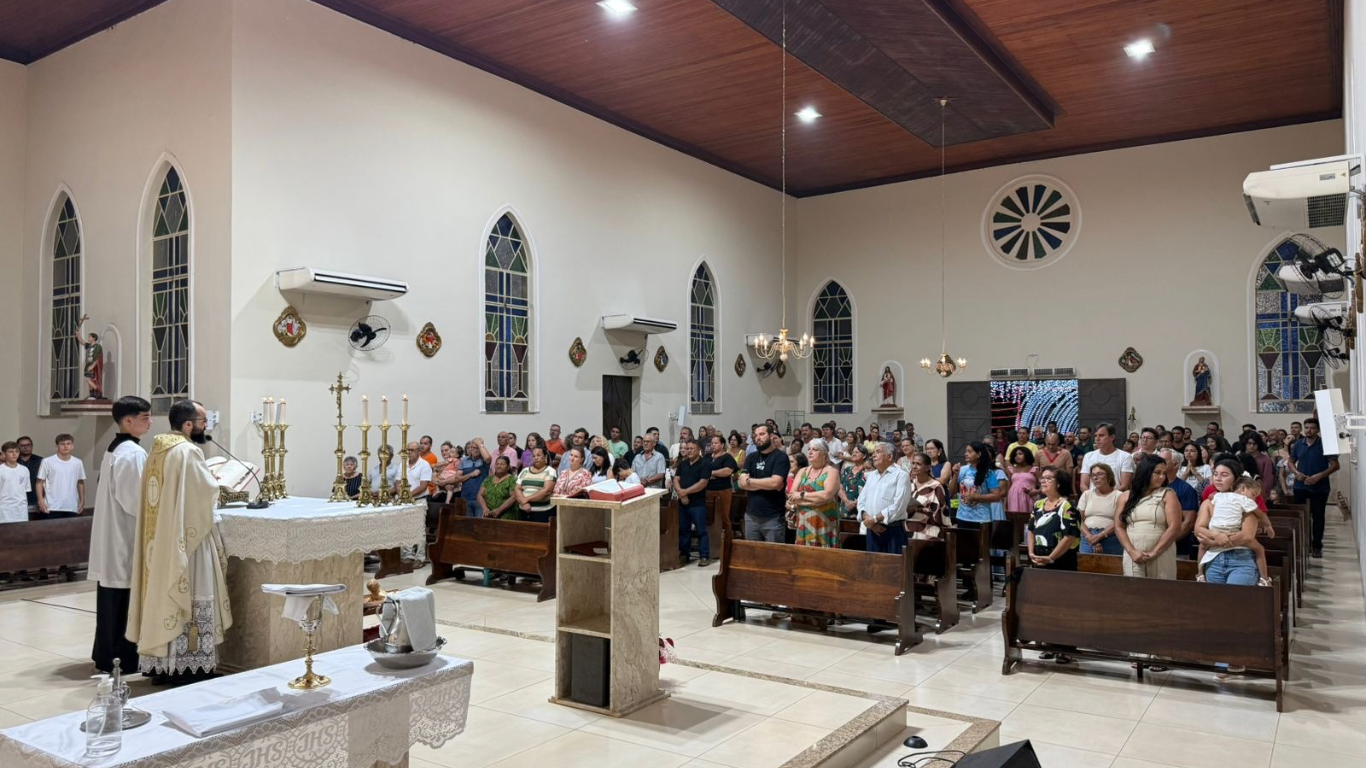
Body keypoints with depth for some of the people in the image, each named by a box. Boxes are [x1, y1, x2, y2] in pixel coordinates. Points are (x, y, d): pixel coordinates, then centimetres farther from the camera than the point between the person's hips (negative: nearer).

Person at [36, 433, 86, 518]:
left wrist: (82, 500, 12)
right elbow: (40, 482, -1)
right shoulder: (48, 462, -5)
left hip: (71, 507, 3)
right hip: (53, 507, -3)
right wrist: (41, 501, -8)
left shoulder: (78, 463, 5)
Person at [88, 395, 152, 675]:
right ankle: (120, 659, 4)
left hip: (112, 537, 10)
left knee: (111, 599, 15)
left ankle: (105, 654, 23)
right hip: (126, 538, -10)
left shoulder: (114, 449, 14)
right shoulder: (133, 453, -18)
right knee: (124, 601, -2)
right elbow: (135, 500, -22)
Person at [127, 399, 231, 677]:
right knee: (187, 599, -2)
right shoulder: (188, 451, -17)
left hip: (160, 542, 9)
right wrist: (215, 482, 7)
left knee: (163, 596, 13)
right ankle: (186, 665, 3)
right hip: (184, 541, -9)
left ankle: (160, 662, 19)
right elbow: (207, 492, -13)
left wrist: (206, 482, 13)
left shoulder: (157, 450, 11)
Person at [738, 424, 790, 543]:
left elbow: (775, 483, -18)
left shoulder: (780, 457, -5)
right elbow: (742, 483, 0)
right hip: (751, 515, 5)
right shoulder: (751, 457, 12)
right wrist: (766, 484, -12)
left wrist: (749, 481, -7)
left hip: (773, 517, -5)